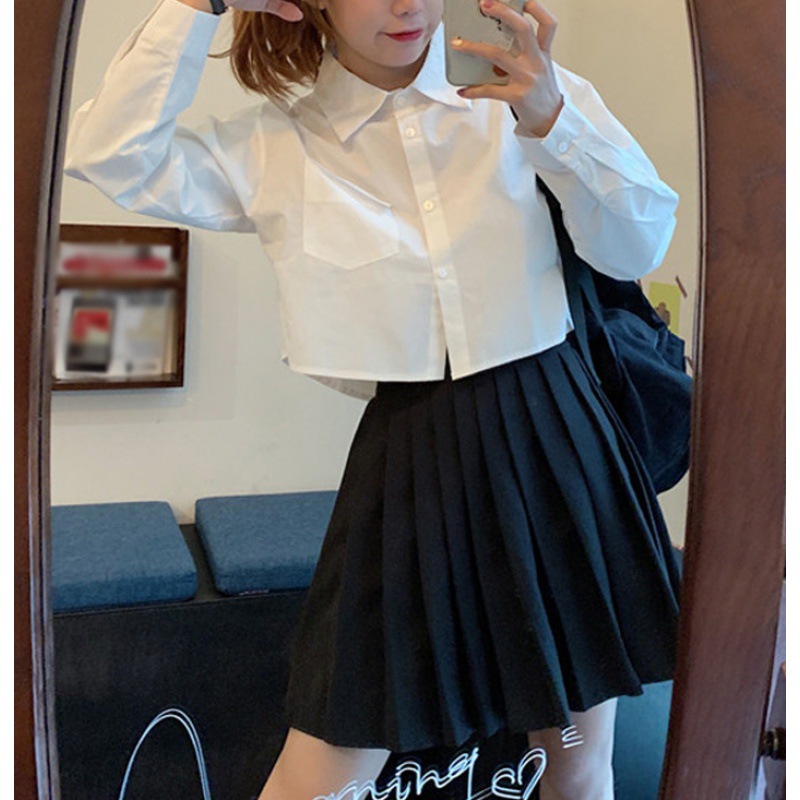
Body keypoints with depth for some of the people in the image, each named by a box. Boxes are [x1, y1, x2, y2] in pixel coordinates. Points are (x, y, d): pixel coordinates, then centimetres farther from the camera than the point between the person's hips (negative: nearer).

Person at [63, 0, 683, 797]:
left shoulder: (513, 84, 0)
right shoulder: (273, 146, 1)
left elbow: (641, 247, -3)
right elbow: (111, 154, -11)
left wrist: (553, 120, -20)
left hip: (552, 440, 1)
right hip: (409, 460, -1)